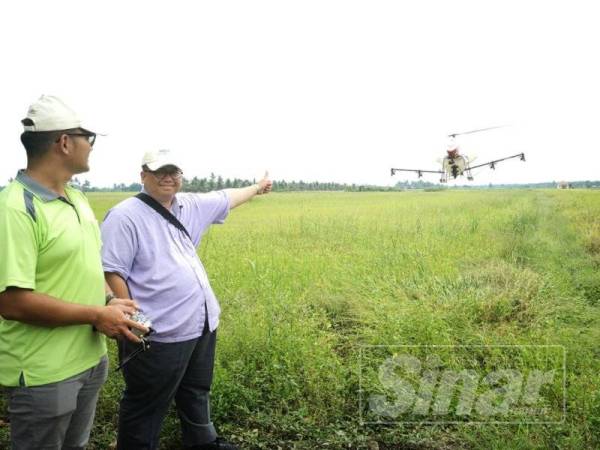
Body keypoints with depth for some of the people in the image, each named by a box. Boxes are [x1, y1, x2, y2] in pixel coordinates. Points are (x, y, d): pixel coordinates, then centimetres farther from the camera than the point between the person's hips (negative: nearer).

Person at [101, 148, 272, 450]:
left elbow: (226, 198, 25)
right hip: (160, 333, -8)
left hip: (202, 324, 8)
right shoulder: (125, 216, -14)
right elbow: (111, 272, -18)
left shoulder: (190, 206, 9)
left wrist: (257, 187, 38)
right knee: (146, 406, 8)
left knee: (196, 392, 26)